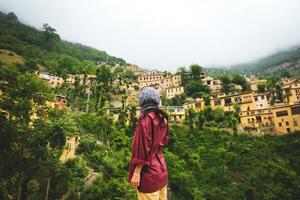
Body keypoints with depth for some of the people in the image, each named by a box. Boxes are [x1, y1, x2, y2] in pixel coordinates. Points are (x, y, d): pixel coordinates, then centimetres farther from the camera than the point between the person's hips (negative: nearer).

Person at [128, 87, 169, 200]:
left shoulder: (145, 118, -18)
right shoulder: (162, 118, 4)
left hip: (149, 170, -7)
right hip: (161, 168, 7)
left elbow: (142, 147, -20)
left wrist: (136, 173, -16)